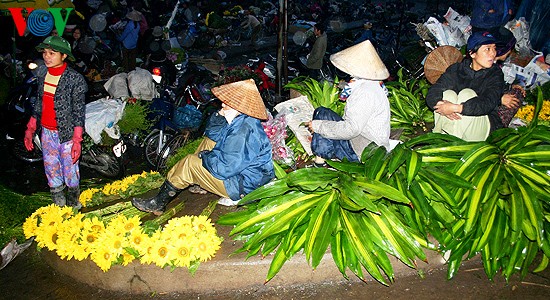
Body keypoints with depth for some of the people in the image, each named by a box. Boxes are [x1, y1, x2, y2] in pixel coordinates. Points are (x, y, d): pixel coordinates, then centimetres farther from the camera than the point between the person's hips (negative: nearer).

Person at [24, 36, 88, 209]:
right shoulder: (42, 76, 6)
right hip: (47, 133, 6)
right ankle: (58, 205, 29)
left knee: (70, 171, 4)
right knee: (51, 170, 14)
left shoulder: (75, 79, -13)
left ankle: (73, 204, 26)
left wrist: (77, 140, -16)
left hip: (66, 133, -6)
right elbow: (39, 105, 15)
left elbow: (79, 112, -13)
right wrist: (30, 130, 13)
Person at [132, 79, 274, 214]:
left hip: (242, 186, -10)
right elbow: (212, 134, 14)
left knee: (189, 163, -9)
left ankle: (158, 204, 7)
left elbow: (222, 168, -31)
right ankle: (197, 184, 21)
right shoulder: (241, 120, 2)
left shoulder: (243, 131, -30)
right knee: (209, 141, 15)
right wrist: (219, 117, -7)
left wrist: (204, 155, -11)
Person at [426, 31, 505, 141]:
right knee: (448, 94, -22)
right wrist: (440, 104, -36)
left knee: (467, 94, -26)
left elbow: (487, 103, -23)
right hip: (452, 121, 2)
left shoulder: (495, 74, -6)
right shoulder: (456, 69, 0)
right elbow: (432, 93, -12)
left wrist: (455, 108, -35)